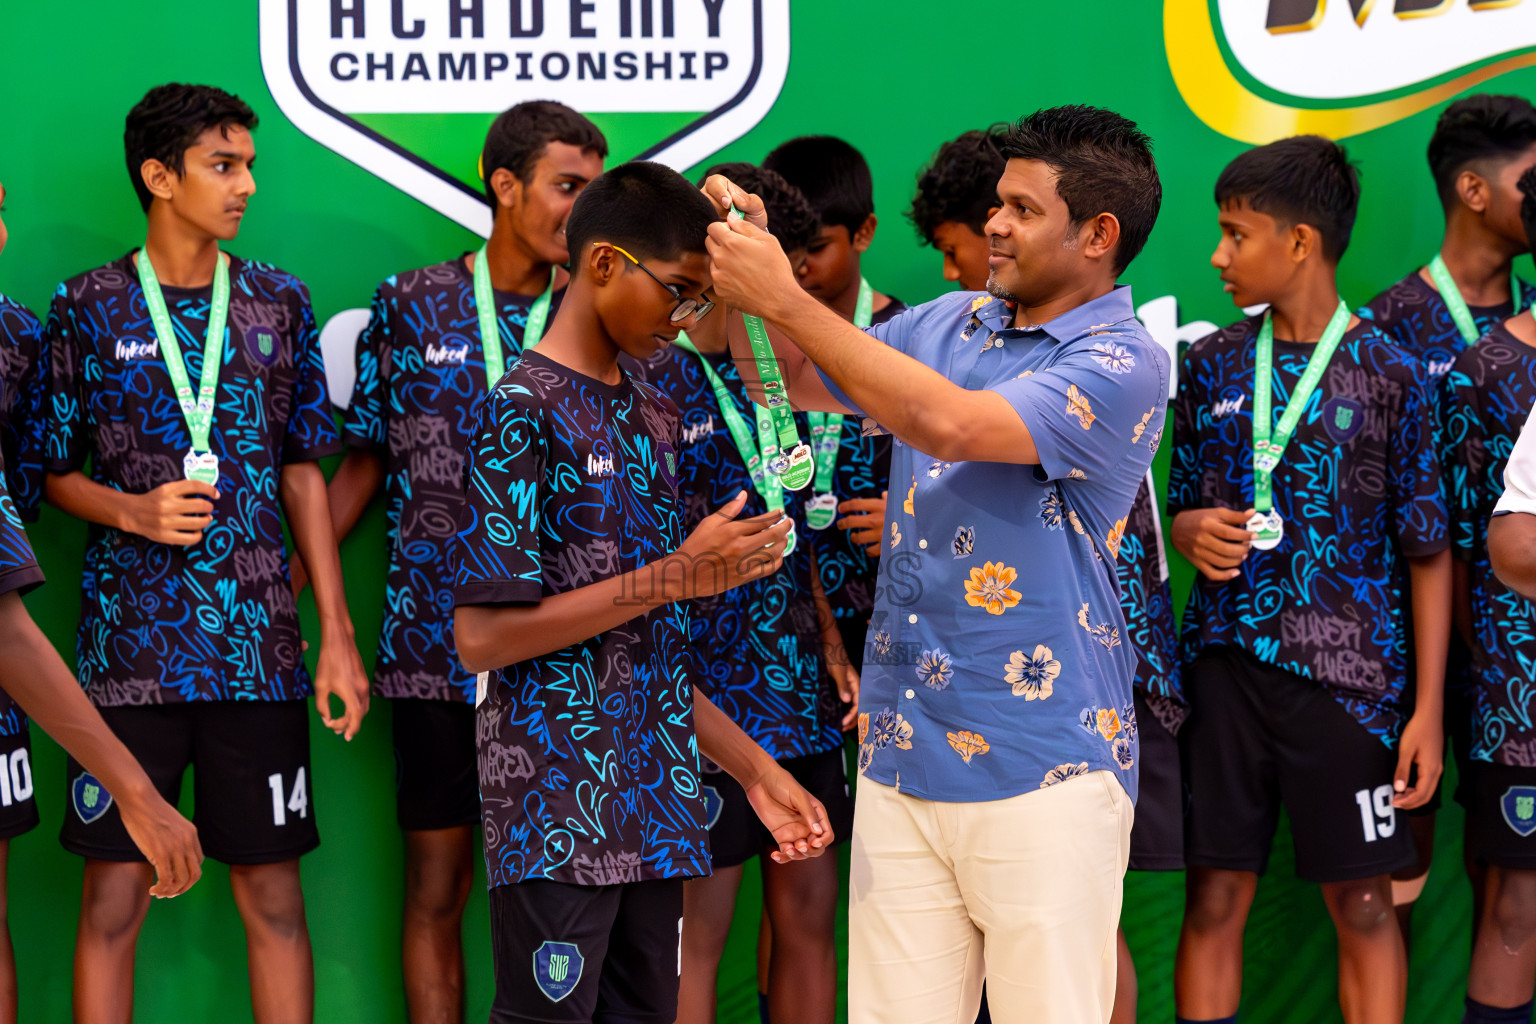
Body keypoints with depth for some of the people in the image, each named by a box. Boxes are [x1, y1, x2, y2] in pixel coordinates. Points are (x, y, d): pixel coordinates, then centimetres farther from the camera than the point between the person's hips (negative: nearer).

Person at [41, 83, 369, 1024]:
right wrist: (136, 512, -14)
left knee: (273, 892, 4)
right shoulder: (90, 308, 2)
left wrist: (339, 636, 6)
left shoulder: (279, 303, 9)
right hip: (129, 650, -2)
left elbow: (303, 475, 10)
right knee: (115, 896, 1)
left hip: (259, 651, 2)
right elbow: (53, 471, 6)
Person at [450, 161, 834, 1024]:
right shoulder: (524, 411, -9)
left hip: (657, 806, 7)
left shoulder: (654, 418, 15)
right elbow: (483, 636, -16)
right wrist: (676, 577, -16)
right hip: (557, 812, -7)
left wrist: (756, 767, 13)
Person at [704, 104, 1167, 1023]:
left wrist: (786, 299, -21)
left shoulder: (1124, 366, -11)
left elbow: (947, 423, -25)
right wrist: (744, 277, 3)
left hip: (1042, 773, -6)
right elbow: (792, 381, 22)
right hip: (903, 760, 6)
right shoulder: (950, 324, 12)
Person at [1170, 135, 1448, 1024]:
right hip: (1227, 663, 3)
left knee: (1363, 904, 4)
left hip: (1348, 674, -3)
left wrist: (1428, 707, -6)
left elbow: (1428, 551, -2)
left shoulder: (1389, 373, -4)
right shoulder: (1212, 364, 7)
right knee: (1215, 896, 4)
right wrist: (1194, 533, -8)